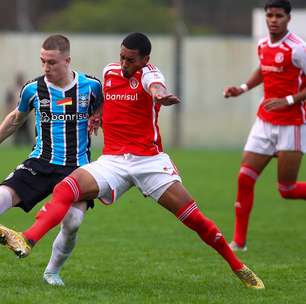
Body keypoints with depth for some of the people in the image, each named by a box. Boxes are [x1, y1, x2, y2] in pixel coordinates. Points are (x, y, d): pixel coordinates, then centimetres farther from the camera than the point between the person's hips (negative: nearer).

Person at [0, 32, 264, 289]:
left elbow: (156, 86, -34)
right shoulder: (109, 72, 10)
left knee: (193, 217, -9)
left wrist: (159, 94, -59)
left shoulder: (148, 74, -7)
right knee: (64, 190, -22)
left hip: (149, 160, -4)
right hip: (112, 160, 4)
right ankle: (26, 242, -36)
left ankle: (239, 269, 7)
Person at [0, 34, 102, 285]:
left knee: (72, 223, -18)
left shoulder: (91, 86, -4)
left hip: (78, 168, -1)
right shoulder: (33, 89, 1)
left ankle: (52, 271, 8)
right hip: (41, 164, 1)